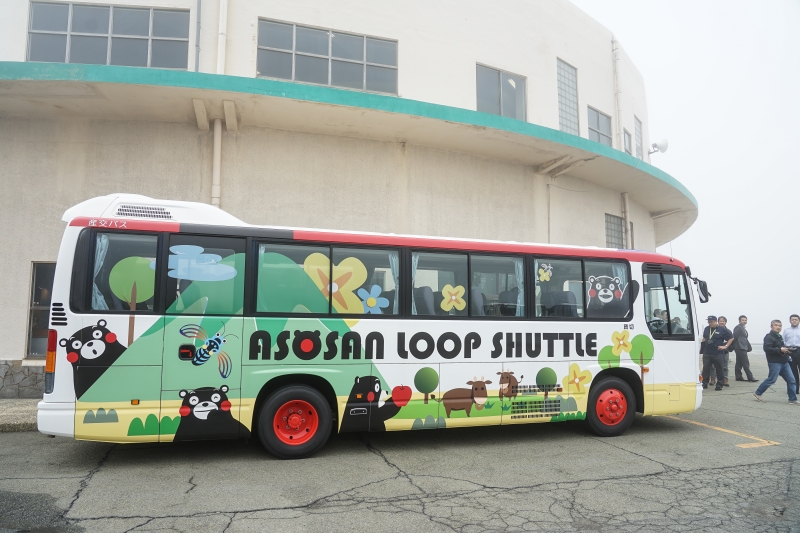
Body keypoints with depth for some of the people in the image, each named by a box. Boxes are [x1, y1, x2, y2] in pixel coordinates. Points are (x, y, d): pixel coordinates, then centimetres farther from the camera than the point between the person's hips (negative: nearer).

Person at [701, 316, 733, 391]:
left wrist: (725, 346, -5)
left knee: (719, 369, 3)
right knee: (705, 368, 3)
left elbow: (731, 338, 1)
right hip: (706, 353, 4)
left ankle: (719, 385, 11)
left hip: (717, 353, -4)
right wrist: (703, 342, 9)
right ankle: (704, 383, 10)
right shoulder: (706, 329, 9)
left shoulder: (722, 329, -4)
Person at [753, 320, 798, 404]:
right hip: (775, 362, -9)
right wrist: (780, 350, -25)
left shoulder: (779, 337, 19)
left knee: (791, 380, 5)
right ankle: (757, 393, 4)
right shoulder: (769, 337, -11)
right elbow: (767, 349, -22)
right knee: (771, 380, -8)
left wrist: (787, 350, 11)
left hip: (784, 362, 9)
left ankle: (793, 399, 10)